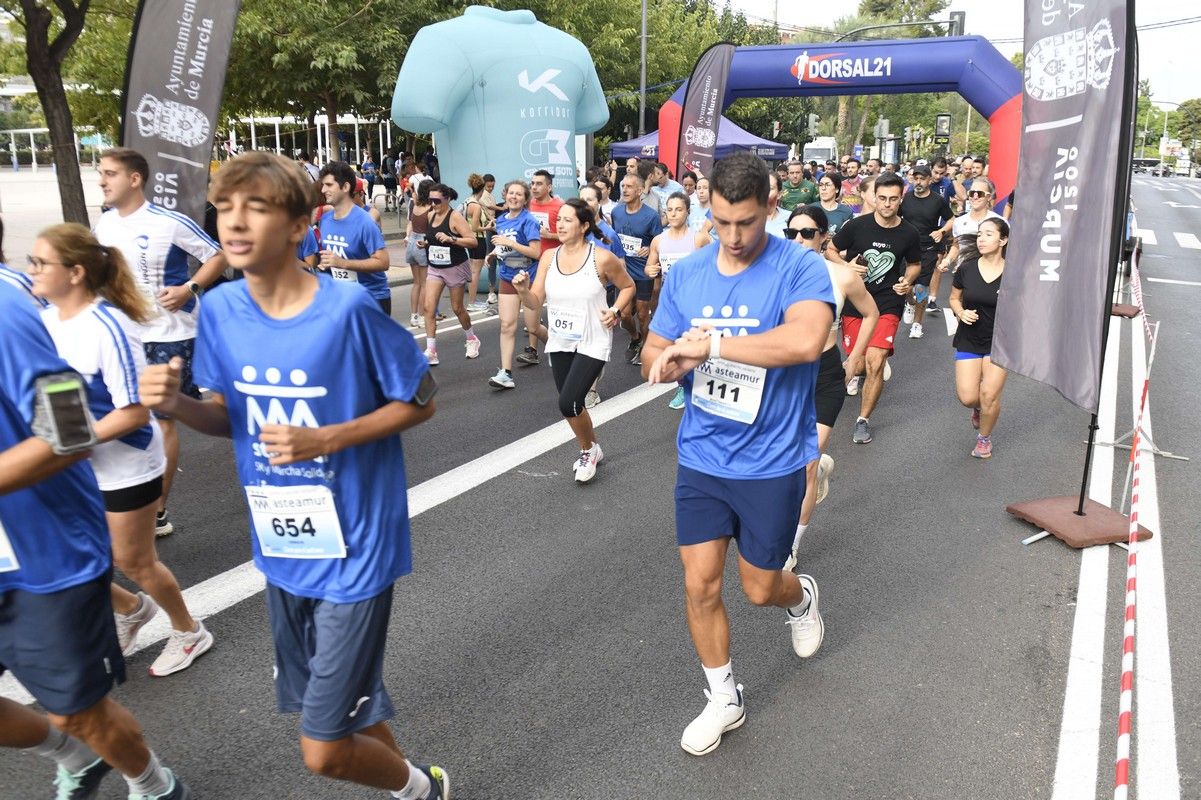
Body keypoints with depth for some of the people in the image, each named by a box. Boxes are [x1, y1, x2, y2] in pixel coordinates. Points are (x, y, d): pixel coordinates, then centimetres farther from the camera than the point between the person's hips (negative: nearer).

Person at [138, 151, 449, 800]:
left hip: (353, 550, -5)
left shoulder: (348, 308, -19)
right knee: (346, 707, 22)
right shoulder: (220, 309, -3)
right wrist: (178, 405, -13)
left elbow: (420, 402, -9)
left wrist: (326, 439, -21)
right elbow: (234, 418, 8)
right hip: (281, 550, 6)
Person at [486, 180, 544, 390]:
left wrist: (510, 243, -26)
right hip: (508, 278, 5)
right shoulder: (501, 220, 7)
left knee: (533, 326, 6)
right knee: (507, 325, -3)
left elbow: (536, 252, -22)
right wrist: (495, 253, 3)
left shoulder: (529, 221, -14)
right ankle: (506, 373, -3)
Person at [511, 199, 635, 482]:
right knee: (570, 405, 15)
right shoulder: (549, 257, -1)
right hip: (560, 342, 5)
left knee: (568, 403, -16)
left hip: (592, 343, -5)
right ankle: (590, 450, 41)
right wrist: (523, 291, -23)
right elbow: (536, 302, -3)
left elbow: (628, 287, 3)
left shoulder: (602, 258, -12)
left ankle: (590, 450, 14)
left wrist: (615, 311, -12)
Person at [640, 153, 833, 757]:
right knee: (700, 586, 8)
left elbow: (806, 341, -35)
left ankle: (801, 597, 51)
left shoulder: (800, 268, -15)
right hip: (700, 458, 4)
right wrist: (677, 359, -20)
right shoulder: (685, 275, -1)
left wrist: (710, 344, -32)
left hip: (771, 462, -3)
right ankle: (723, 700, 32)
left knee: (759, 588, 13)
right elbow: (652, 361, 3)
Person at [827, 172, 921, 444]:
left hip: (887, 305, -1)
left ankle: (863, 419, 0)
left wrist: (908, 281, -6)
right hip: (854, 301, 1)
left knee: (876, 362, -16)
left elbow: (915, 264, 16)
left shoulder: (908, 234, -2)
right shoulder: (857, 226, -7)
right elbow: (830, 251, 2)